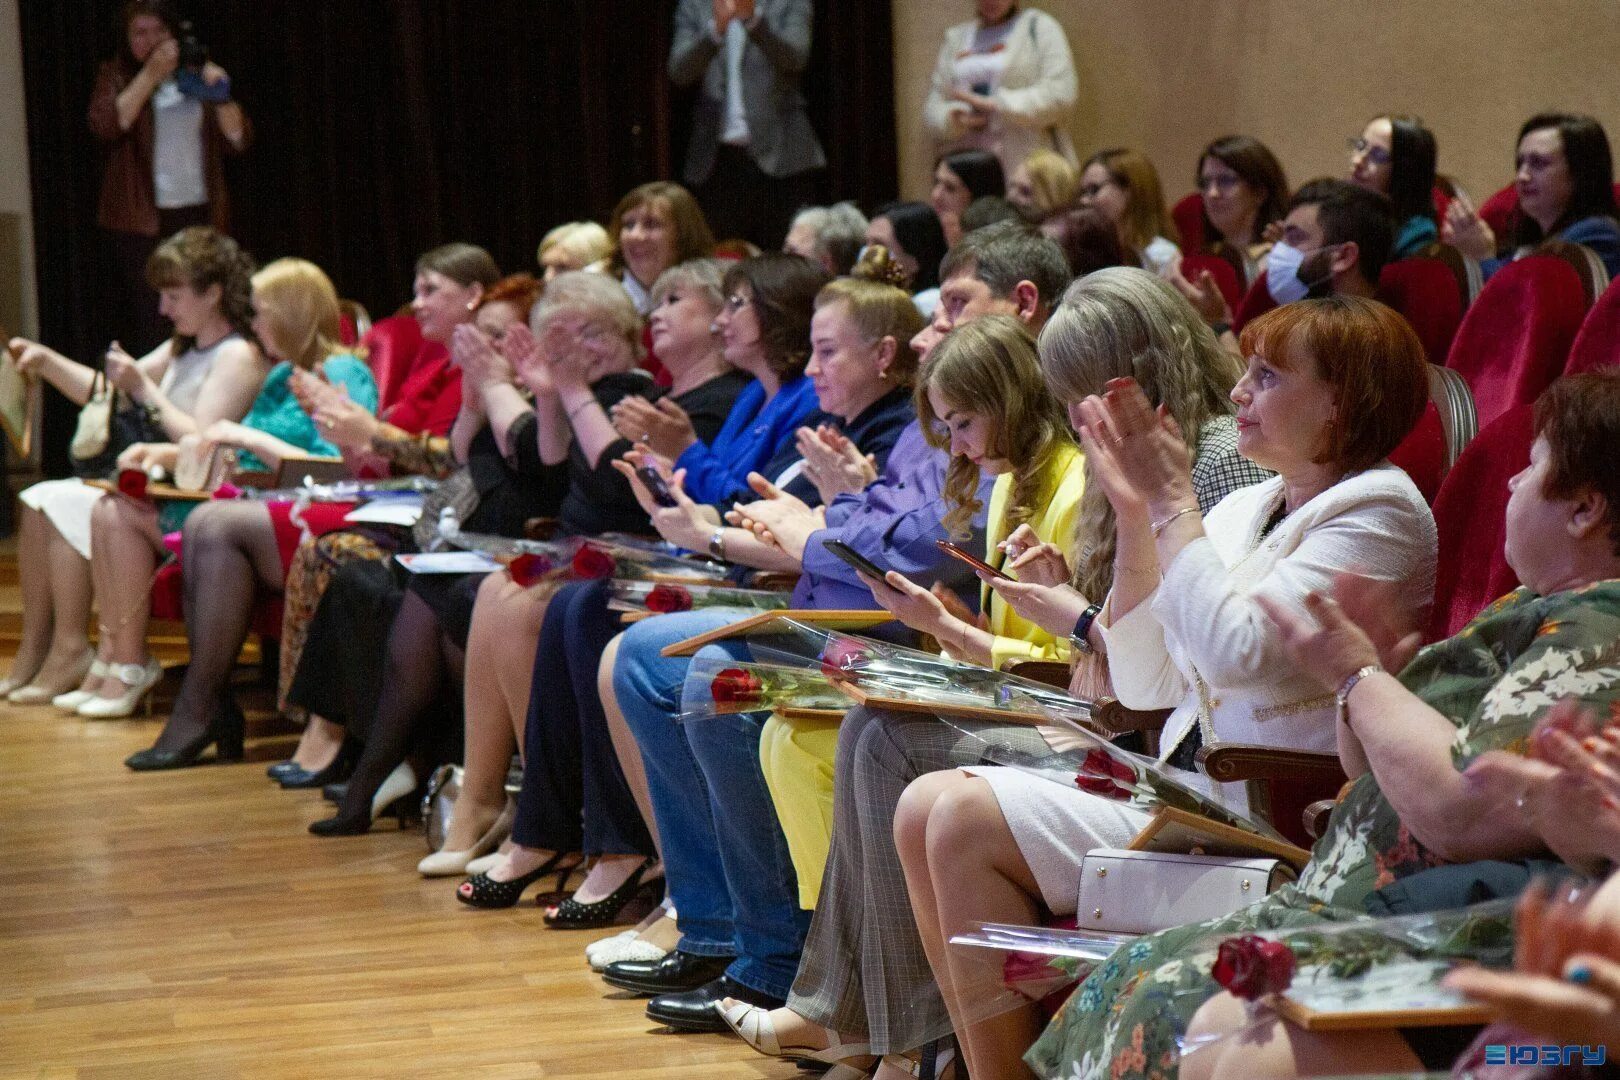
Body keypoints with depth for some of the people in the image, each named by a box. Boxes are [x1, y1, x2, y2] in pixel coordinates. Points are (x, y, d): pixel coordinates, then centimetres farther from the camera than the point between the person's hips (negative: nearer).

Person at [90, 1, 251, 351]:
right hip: (139, 219, -2)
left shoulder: (196, 74, 14)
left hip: (199, 215, 2)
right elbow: (106, 125, -14)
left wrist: (221, 97, -9)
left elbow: (238, 139, 7)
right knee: (145, 328, -6)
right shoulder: (117, 75, 7)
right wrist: (150, 75, -16)